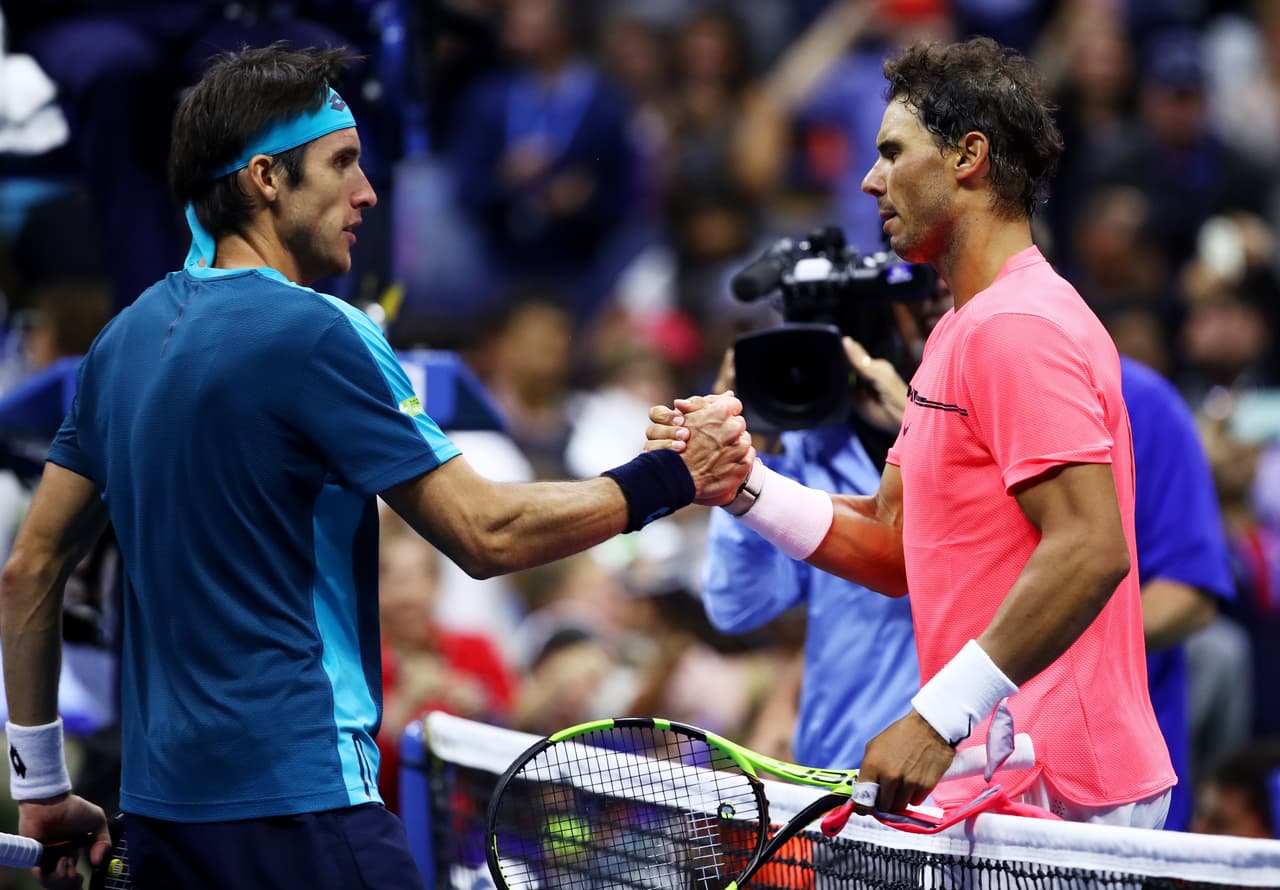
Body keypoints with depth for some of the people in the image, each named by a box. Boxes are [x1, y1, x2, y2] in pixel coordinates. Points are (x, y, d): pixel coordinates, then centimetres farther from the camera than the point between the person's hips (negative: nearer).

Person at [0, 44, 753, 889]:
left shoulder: (128, 336, 13)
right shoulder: (313, 333, -11)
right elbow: (485, 533, -13)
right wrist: (675, 477, -4)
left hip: (160, 809, 9)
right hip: (294, 808, -8)